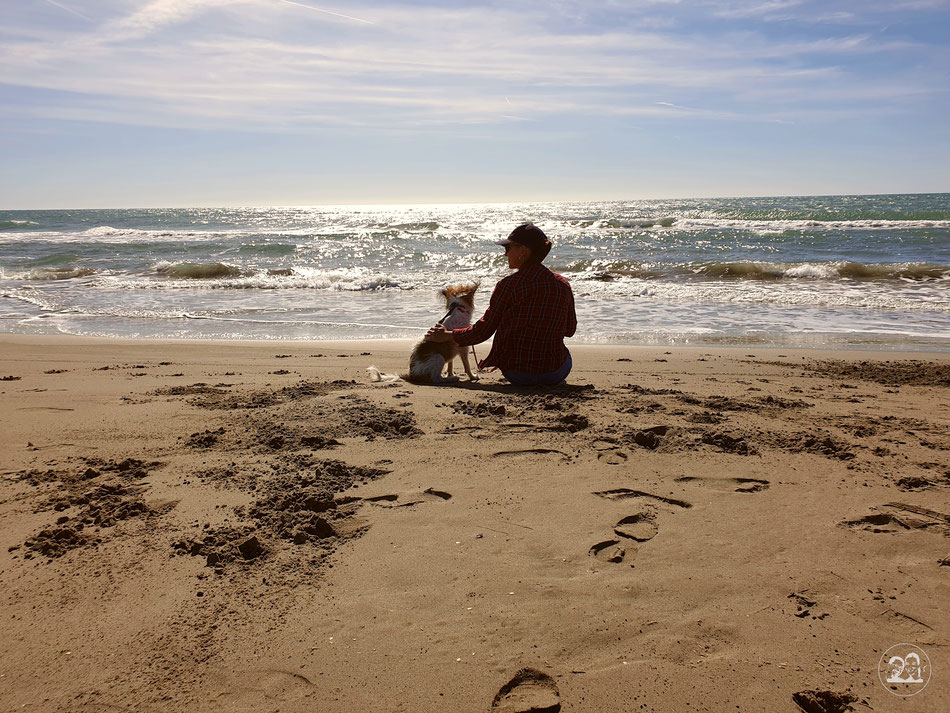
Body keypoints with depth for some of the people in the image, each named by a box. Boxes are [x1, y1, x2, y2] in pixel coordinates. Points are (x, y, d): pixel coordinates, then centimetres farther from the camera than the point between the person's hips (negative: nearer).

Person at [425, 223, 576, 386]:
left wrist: (447, 336, 7)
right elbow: (570, 330, 11)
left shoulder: (509, 285, -13)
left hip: (517, 375, -2)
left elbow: (483, 330, -7)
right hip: (558, 374, 2)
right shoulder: (563, 284, -1)